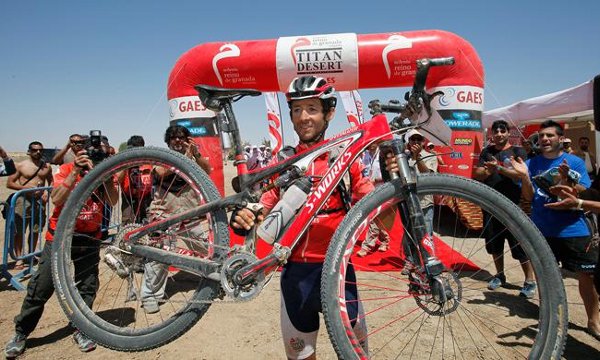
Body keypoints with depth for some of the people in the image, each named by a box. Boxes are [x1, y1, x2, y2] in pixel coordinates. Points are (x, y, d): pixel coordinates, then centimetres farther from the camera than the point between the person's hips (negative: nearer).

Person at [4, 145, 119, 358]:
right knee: (40, 288, 3)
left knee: (87, 287, 6)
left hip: (89, 239, 2)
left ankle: (81, 330, 25)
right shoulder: (67, 169, -8)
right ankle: (21, 333, 22)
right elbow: (57, 199, -23)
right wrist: (75, 172, -27)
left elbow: (113, 201, -17)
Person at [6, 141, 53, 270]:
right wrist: (25, 188, -16)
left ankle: (31, 255, 26)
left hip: (40, 201, 3)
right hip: (23, 201, -3)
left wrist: (47, 192, 0)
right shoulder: (20, 165, -1)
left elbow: (51, 182, 19)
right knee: (19, 231, -2)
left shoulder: (46, 166, 8)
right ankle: (19, 259, 7)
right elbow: (9, 183, -1)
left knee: (35, 231, 11)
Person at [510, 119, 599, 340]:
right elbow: (529, 197, -4)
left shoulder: (575, 162, -1)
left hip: (573, 230, -1)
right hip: (542, 230, 1)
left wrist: (566, 180, -28)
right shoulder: (532, 164, 2)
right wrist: (524, 176, -21)